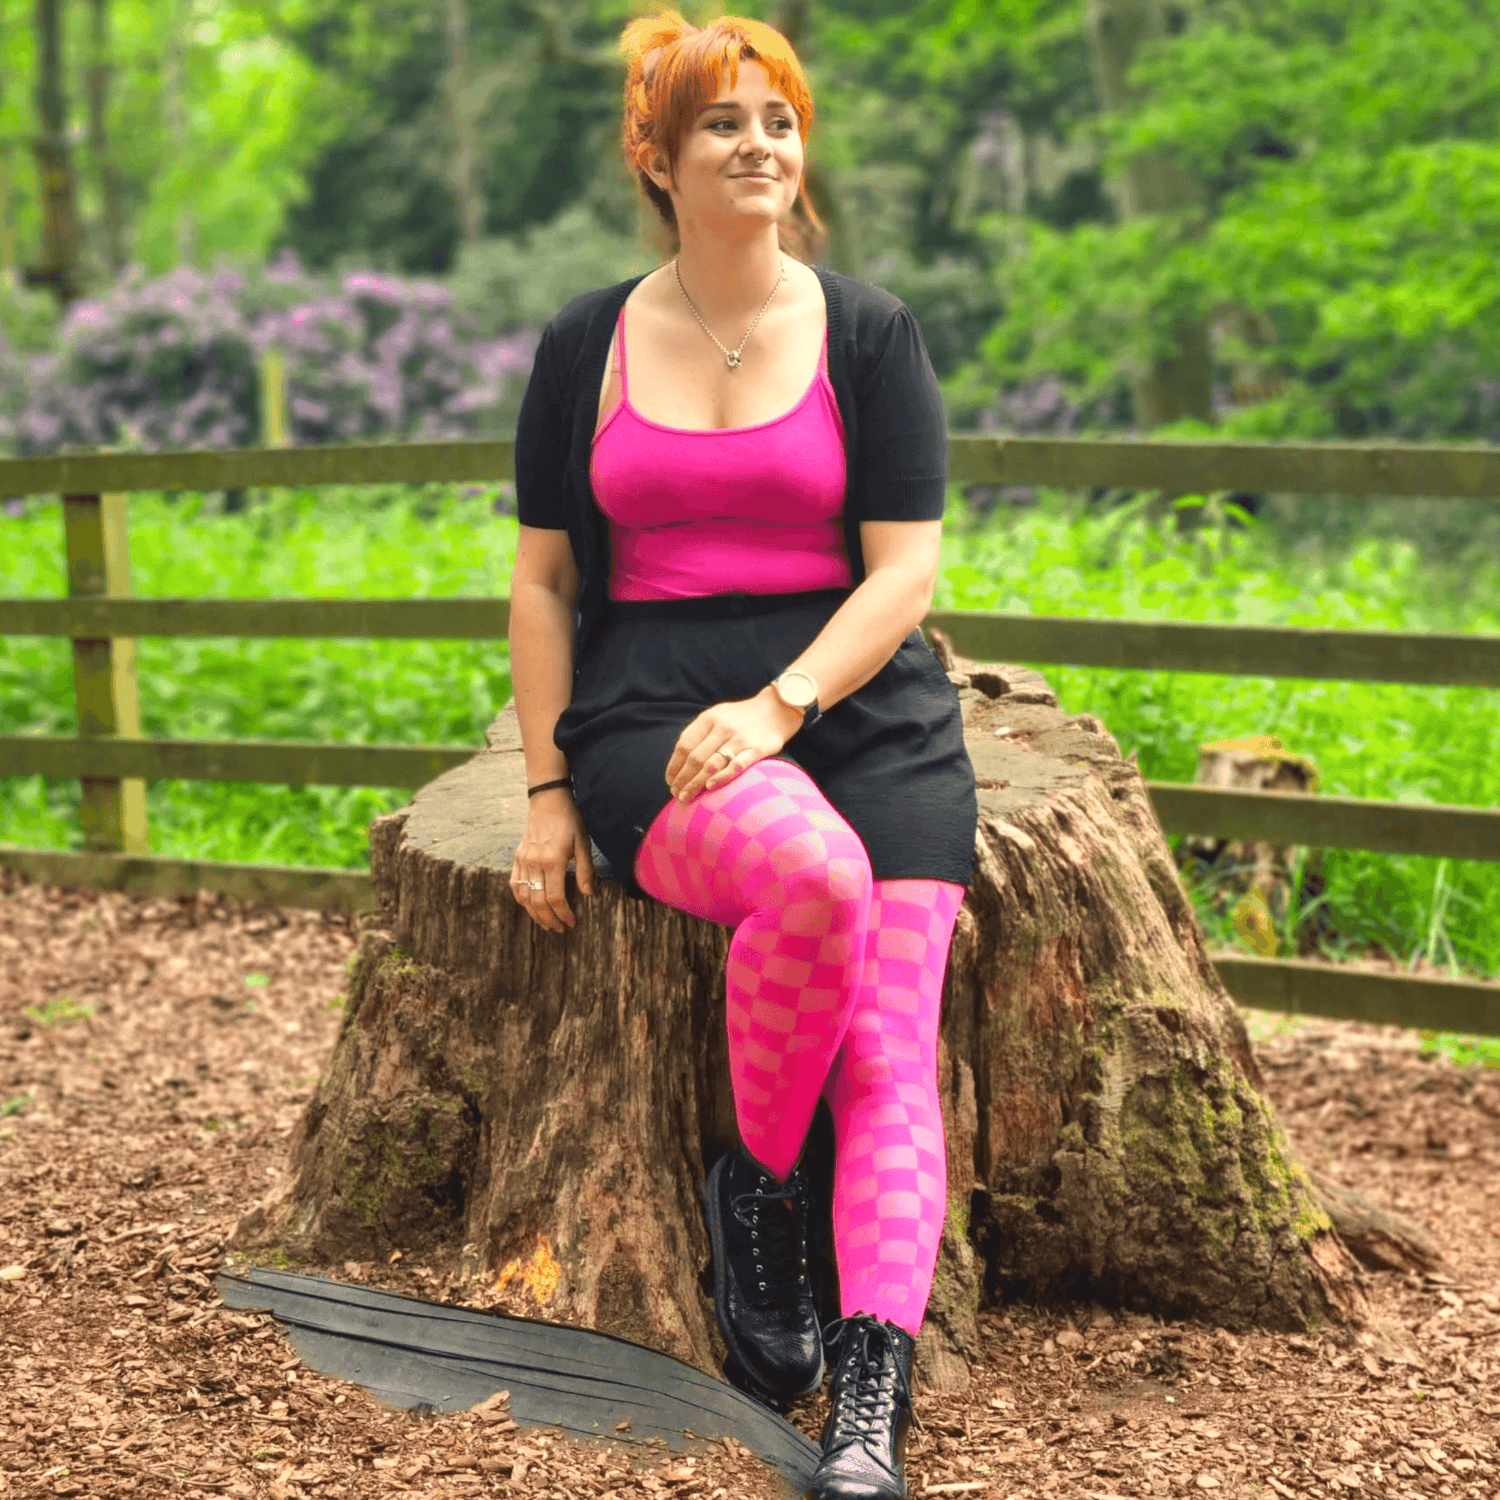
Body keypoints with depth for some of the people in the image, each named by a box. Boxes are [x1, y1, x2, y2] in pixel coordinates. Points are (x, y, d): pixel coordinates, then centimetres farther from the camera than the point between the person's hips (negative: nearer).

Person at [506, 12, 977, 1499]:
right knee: (813, 868, -34)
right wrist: (547, 791, 2)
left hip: (857, 706, 1)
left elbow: (904, 570, 1)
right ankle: (753, 1183, -10)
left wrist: (778, 706, -15)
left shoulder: (869, 334, 7)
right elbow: (542, 577, 11)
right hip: (650, 709, -1)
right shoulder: (586, 346, 10)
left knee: (890, 1053, -18)